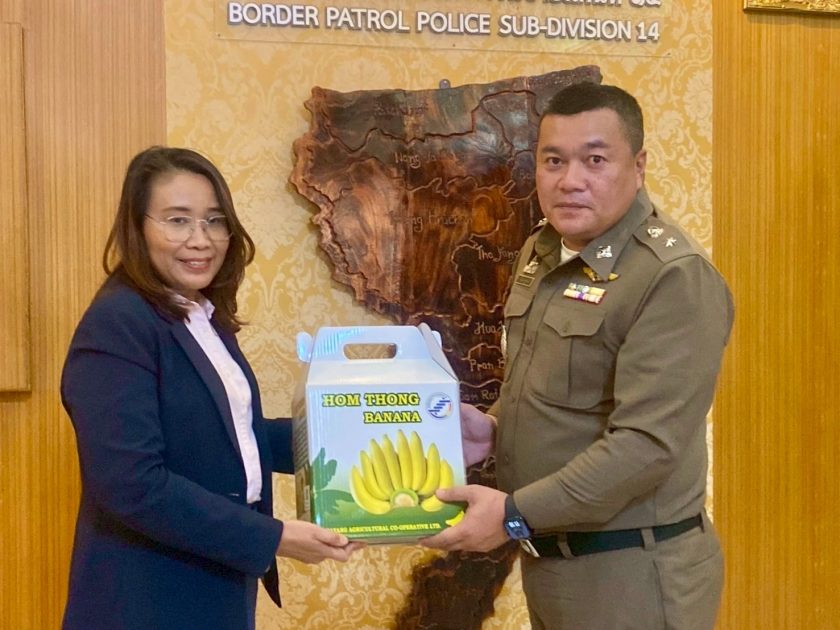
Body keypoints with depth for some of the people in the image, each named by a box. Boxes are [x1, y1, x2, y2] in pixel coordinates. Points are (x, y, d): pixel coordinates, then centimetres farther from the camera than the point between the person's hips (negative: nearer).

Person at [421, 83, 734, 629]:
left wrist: (516, 515, -25)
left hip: (631, 573, -7)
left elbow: (648, 443, -26)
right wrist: (495, 428, 0)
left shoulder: (675, 277, -20)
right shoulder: (541, 253, 7)